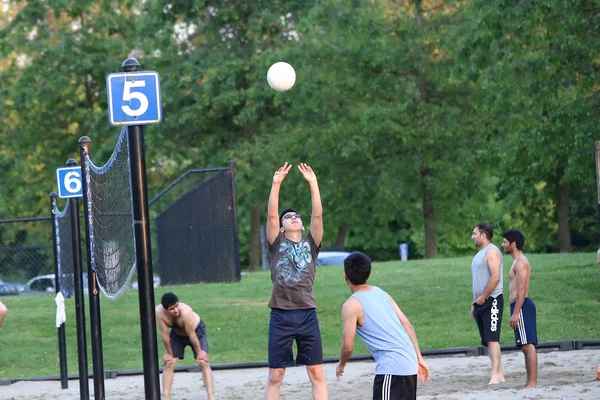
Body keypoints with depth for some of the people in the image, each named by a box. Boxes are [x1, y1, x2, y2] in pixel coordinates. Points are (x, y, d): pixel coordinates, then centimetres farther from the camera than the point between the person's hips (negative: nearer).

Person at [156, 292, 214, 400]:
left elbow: (191, 334, -31)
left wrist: (199, 352, -20)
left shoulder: (186, 311, -41)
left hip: (196, 331, -3)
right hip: (177, 334, 3)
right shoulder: (159, 312, -33)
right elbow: (164, 334, -22)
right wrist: (169, 353, -13)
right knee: (169, 364, -4)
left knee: (203, 362, -12)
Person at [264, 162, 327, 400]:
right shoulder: (277, 244, 9)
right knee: (275, 376, 3)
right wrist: (276, 183, -9)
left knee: (317, 374, 3)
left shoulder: (311, 244, 12)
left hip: (307, 315, 1)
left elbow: (317, 214, 1)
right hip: (281, 316, -1)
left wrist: (313, 183, -5)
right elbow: (271, 215, -2)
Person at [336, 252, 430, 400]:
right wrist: (419, 358, 16)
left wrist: (341, 364, 14)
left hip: (391, 367, -8)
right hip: (409, 363, 8)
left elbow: (348, 346, -7)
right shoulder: (381, 293, 15)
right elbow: (407, 325, 13)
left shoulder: (352, 305, -6)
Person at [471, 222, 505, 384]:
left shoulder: (492, 252, -9)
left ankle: (495, 375, -20)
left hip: (491, 300, -10)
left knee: (492, 339, -15)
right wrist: (474, 304, 20)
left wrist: (483, 297, -16)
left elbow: (495, 277, -19)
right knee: (489, 340, 7)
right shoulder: (480, 254, 21)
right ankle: (499, 374, 8)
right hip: (481, 302, 10)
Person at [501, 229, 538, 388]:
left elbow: (522, 289, -19)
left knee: (528, 345, -13)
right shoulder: (519, 262, 21)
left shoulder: (520, 262, -11)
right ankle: (530, 382, 10)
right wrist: (515, 312, 23)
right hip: (519, 307, 11)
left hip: (522, 306, -11)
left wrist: (515, 313, -22)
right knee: (526, 346, 9)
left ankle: (532, 383, -17)